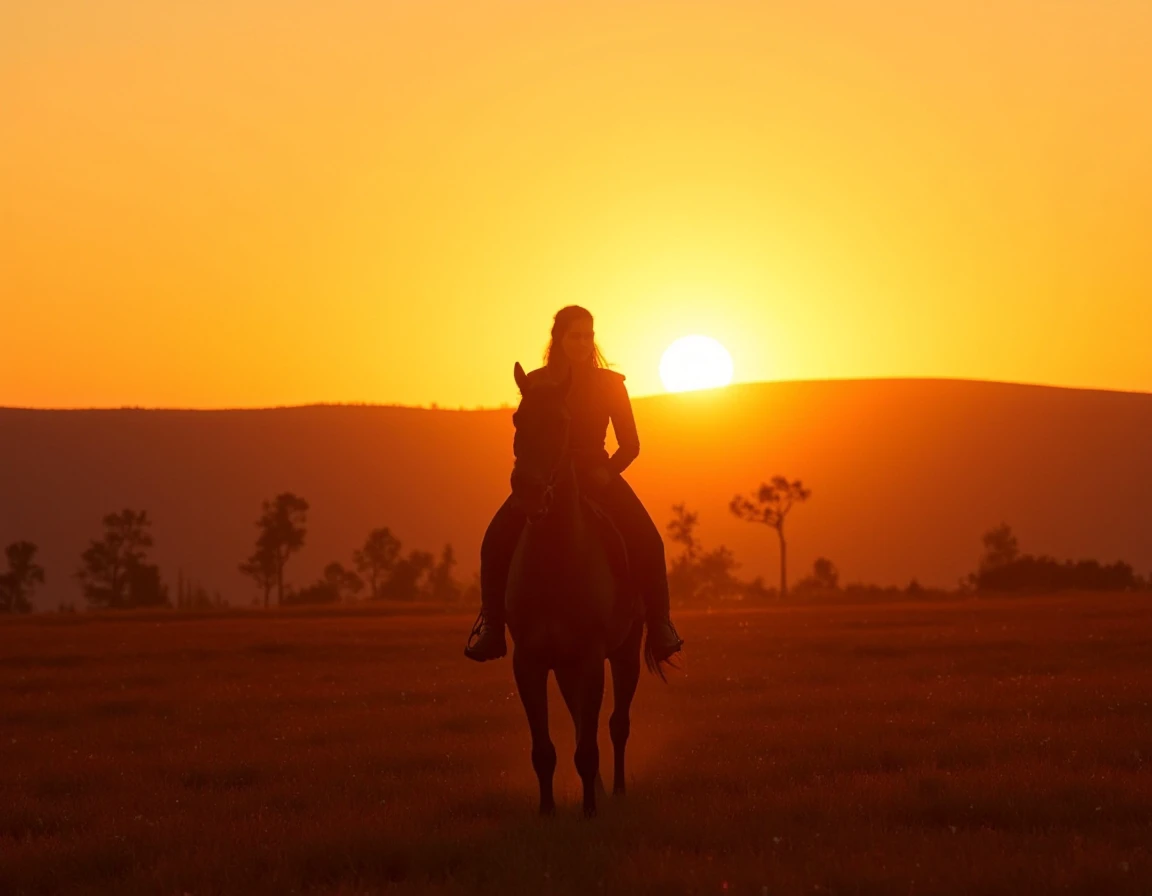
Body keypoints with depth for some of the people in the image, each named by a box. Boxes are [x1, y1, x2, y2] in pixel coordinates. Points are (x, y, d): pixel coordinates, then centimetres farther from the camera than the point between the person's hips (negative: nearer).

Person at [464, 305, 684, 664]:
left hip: (597, 476, -1)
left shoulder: (609, 383, 1)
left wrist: (608, 472, -14)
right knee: (496, 540, -23)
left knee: (648, 542, -24)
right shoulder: (537, 383, 2)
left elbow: (630, 444, 3)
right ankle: (491, 625, -13)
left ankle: (660, 628, -15)